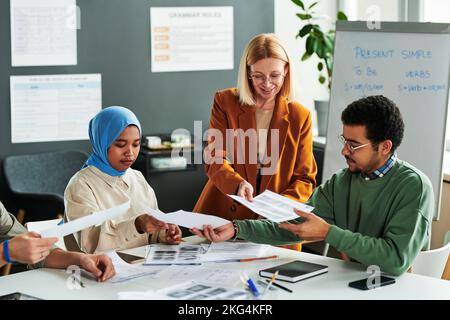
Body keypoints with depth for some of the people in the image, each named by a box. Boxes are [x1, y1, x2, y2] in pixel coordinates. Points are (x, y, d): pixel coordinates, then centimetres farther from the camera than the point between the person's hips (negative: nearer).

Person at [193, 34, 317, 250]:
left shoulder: (299, 116, 7)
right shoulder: (225, 102, 5)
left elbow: (305, 178, 7)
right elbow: (215, 159, -3)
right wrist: (238, 184, -25)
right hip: (221, 216, 0)